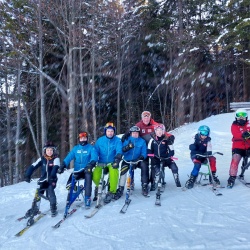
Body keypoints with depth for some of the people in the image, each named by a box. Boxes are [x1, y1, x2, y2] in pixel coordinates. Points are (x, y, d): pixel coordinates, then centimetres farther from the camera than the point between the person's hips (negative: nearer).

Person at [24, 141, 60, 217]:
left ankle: (53, 208, -7)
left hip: (52, 180, -3)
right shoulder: (42, 159, 0)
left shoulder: (56, 158, -9)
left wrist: (52, 176, -44)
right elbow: (33, 166, -5)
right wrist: (27, 175, -18)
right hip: (43, 179, 3)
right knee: (38, 192, -6)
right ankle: (35, 209, 13)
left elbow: (55, 167, -27)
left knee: (50, 191, -23)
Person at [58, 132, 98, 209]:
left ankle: (87, 199, -23)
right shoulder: (75, 148, 9)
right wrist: (63, 166, -15)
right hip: (77, 171, 3)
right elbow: (69, 157, -1)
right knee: (69, 185, -13)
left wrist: (91, 164, -35)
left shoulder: (91, 148, 0)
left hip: (87, 170, -3)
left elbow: (94, 157, -15)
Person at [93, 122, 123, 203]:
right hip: (101, 162, 2)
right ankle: (98, 186, 16)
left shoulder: (117, 140, -1)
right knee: (95, 176, -22)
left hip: (112, 163, -2)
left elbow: (119, 151, -13)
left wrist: (117, 159, -30)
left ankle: (112, 192, -13)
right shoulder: (100, 140, 5)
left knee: (114, 172, -34)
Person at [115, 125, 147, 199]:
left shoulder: (142, 141, 1)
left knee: (144, 166, -27)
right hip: (127, 160, 0)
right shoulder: (126, 140, 1)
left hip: (137, 161, 0)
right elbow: (121, 151, -8)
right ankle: (120, 189, -15)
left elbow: (144, 153, -5)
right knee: (123, 170, -27)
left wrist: (140, 158, -26)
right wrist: (127, 147, -28)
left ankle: (144, 186, -14)